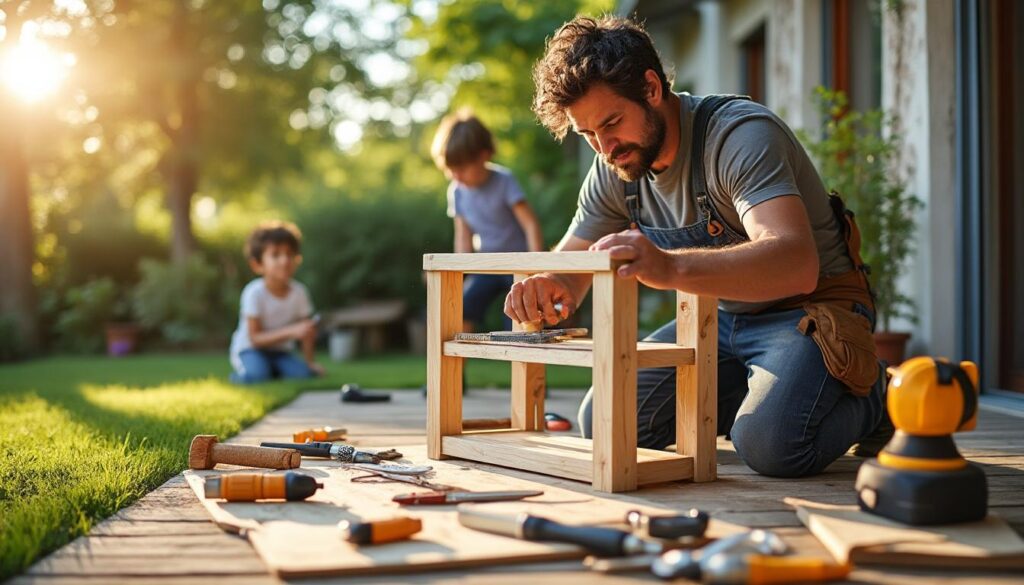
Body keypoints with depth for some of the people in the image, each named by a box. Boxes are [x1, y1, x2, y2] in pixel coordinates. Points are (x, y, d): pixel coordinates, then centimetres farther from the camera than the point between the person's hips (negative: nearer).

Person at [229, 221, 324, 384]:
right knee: (257, 375, -34)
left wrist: (310, 362, -7)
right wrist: (291, 331, -34)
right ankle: (240, 373, 2)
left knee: (305, 373, -23)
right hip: (250, 350, -4)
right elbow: (255, 338, -23)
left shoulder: (299, 291, -10)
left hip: (281, 351, 4)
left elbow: (306, 330, 1)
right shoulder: (254, 293, -22)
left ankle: (273, 370, 7)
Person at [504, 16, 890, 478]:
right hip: (723, 317, 7)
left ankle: (868, 396, 0)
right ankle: (756, 391, 12)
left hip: (810, 307, -7)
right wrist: (542, 288, -26)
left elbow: (796, 264, -42)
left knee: (769, 444, -33)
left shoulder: (741, 135, -27)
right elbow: (568, 270, 1)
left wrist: (671, 267, -59)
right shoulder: (613, 170, -3)